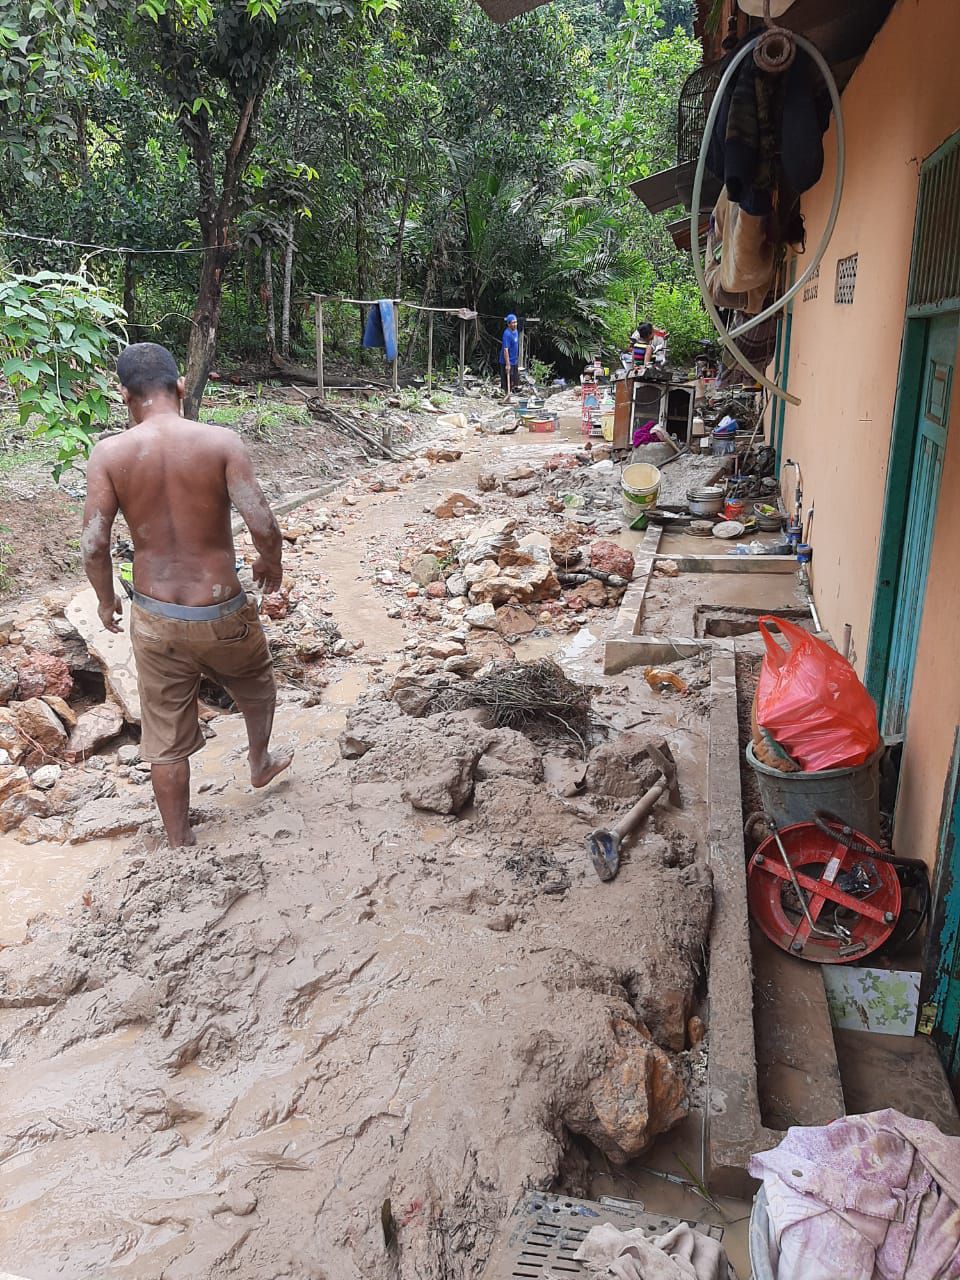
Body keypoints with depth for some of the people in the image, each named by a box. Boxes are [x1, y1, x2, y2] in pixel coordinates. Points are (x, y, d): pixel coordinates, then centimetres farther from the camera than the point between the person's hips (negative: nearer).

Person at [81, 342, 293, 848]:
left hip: (154, 617, 1)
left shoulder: (109, 454, -9)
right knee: (256, 682, 32)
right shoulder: (221, 442, -13)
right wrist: (271, 562, 5)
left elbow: (93, 545, -11)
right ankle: (260, 762, 56)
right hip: (220, 613, -1)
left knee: (165, 741, 16)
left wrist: (106, 599, 8)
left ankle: (180, 846, 31)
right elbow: (262, 526, -18)